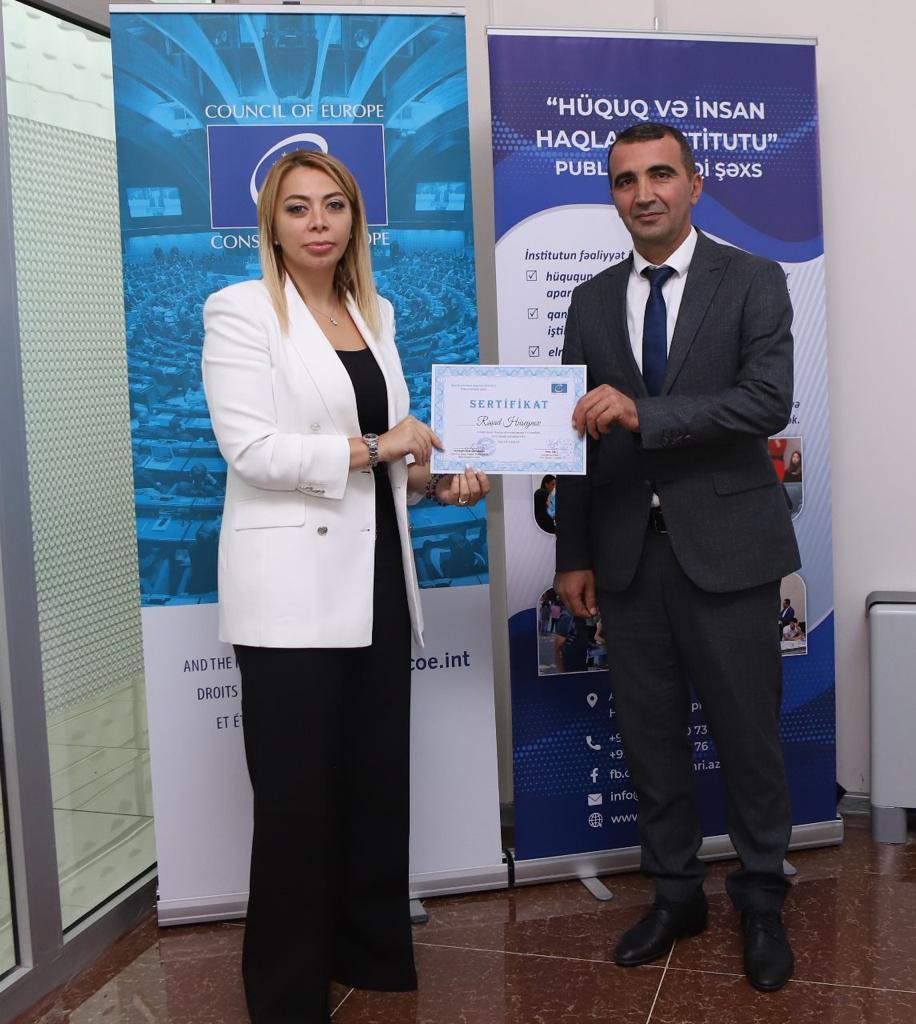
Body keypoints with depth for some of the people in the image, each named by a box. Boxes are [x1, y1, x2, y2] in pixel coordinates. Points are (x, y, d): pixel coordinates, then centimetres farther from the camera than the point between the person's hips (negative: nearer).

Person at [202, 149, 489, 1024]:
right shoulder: (241, 310, -5)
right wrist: (375, 446, -13)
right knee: (299, 794, 2)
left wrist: (434, 477, 3)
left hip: (375, 574, 6)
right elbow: (250, 448, -15)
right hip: (291, 585, -6)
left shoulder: (375, 312, 15)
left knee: (377, 779, 11)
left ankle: (372, 953, 30)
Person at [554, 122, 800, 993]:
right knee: (649, 733, 11)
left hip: (725, 547, -3)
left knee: (748, 733, 6)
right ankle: (674, 892, 29)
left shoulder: (752, 282, -1)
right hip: (627, 551, 4)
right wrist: (574, 553, 7)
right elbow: (581, 433, 10)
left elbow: (768, 401, -15)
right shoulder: (592, 301, 10)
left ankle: (761, 903, 25)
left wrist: (642, 413, -25)